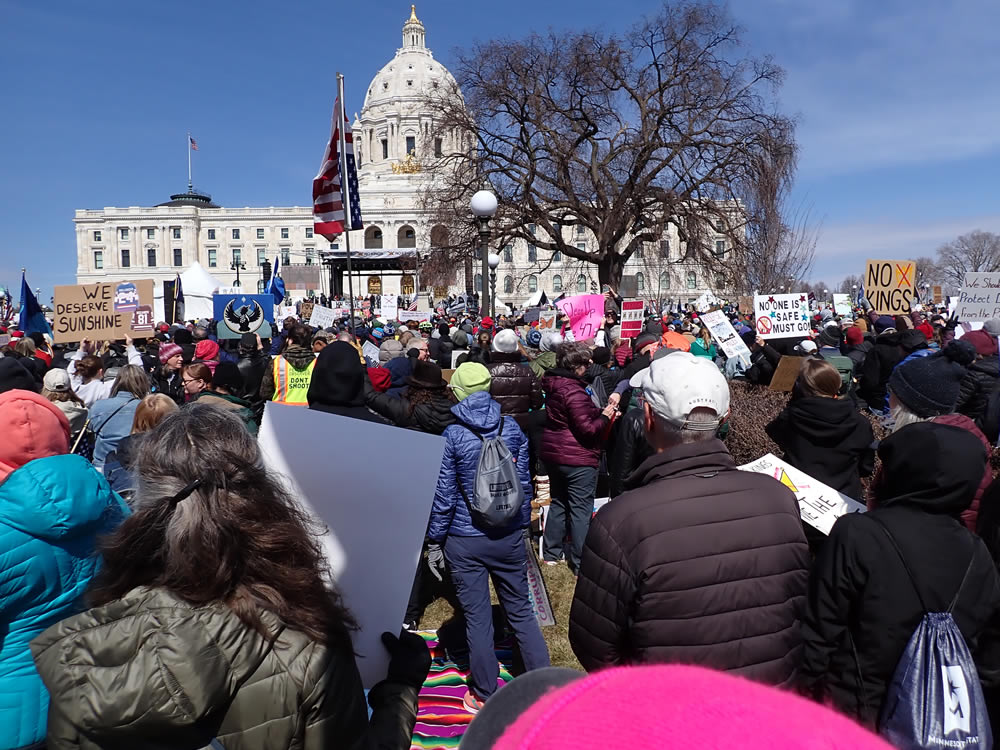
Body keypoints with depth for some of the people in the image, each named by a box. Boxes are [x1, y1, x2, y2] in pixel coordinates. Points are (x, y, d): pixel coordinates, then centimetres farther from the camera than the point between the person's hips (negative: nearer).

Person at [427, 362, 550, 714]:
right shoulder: (512, 429, -2)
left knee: (477, 618, 9)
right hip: (509, 536, 3)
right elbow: (523, 483, 5)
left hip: (465, 541, -3)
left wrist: (434, 541, 1)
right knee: (521, 611, 15)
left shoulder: (453, 436, -11)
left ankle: (484, 696, 25)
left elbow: (444, 494, -9)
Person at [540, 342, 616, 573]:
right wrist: (605, 416, -6)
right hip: (577, 458, -9)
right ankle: (579, 562, 5)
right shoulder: (574, 391, -22)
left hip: (554, 454, 9)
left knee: (558, 503, 19)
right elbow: (587, 429, -23)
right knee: (580, 510, -1)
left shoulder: (553, 385, 7)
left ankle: (552, 553, 27)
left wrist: (598, 412, 10)